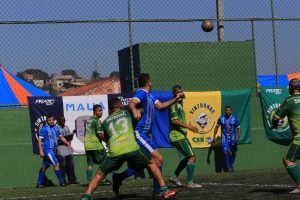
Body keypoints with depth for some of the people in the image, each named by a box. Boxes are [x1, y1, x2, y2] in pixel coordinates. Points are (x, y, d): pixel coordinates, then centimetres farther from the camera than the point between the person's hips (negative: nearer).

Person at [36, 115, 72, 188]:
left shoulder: (56, 128, 11)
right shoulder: (44, 129, -10)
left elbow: (61, 137, 21)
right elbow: (39, 140, -11)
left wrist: (68, 144, 17)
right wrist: (41, 151, -18)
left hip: (53, 150, 7)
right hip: (47, 150, -7)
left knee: (44, 167, 12)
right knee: (56, 164, -11)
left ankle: (39, 183, 18)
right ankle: (61, 182, -6)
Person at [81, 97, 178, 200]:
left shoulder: (106, 122, 23)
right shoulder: (126, 112, 20)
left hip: (114, 152, 1)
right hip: (131, 149, -1)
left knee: (99, 174, 17)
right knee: (151, 163, 19)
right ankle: (164, 190, 13)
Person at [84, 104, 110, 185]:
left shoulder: (88, 120, 15)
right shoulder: (97, 121, -11)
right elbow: (100, 134, -17)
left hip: (87, 145, 8)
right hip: (96, 145, -8)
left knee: (90, 164, 7)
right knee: (103, 162, 3)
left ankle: (89, 181, 2)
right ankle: (103, 179, 1)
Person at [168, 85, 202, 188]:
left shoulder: (179, 104, 18)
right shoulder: (174, 105, -12)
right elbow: (174, 120, -23)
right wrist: (188, 126, -28)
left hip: (180, 135, 10)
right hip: (178, 136, -10)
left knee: (188, 157, 18)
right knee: (192, 157, -13)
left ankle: (174, 176, 22)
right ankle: (190, 183, -15)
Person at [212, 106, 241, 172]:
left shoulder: (234, 119, -8)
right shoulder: (221, 118, -5)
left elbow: (238, 128, -2)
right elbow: (217, 127, 7)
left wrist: (238, 137, -17)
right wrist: (214, 137, 5)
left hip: (233, 138, 1)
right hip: (224, 138, -1)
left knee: (233, 153, 8)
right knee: (226, 152, -14)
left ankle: (231, 166, 28)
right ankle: (228, 167, -7)